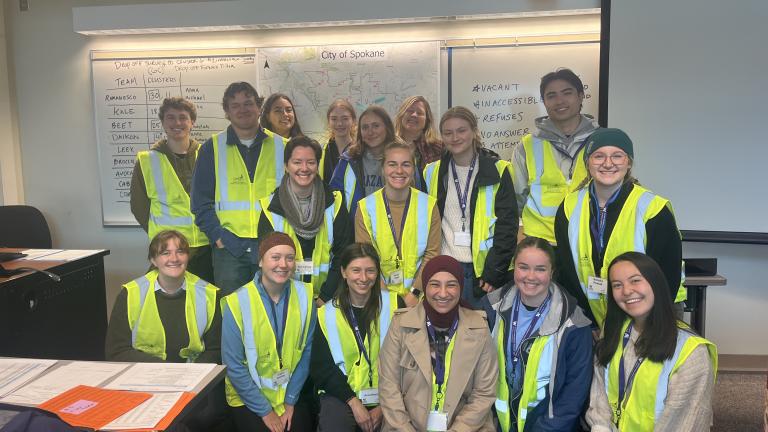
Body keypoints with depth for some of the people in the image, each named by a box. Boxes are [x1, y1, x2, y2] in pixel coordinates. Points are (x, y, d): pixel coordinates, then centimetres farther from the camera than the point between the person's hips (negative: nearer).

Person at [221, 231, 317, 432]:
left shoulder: (305, 296, -9)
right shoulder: (238, 303, -17)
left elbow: (306, 352, -4)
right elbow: (233, 365, -13)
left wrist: (290, 401, -6)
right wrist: (265, 411, -11)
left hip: (292, 394, 3)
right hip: (247, 399, -2)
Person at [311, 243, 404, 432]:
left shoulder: (394, 305, 1)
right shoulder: (327, 314, 4)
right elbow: (320, 368, 2)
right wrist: (354, 402, -8)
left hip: (387, 398, 1)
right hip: (341, 396, 0)